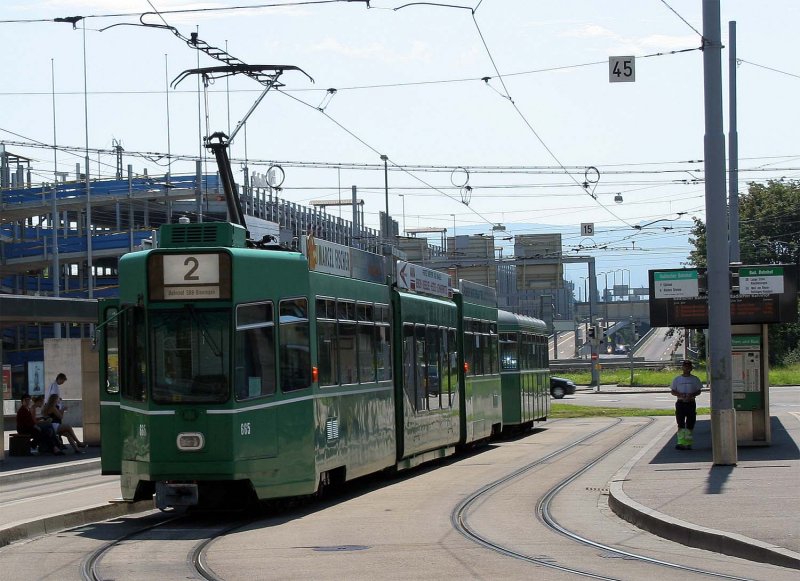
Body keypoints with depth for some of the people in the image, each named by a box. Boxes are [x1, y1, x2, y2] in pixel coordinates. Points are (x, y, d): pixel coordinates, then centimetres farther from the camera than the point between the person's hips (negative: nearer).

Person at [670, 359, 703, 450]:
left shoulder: (695, 379, 7)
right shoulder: (677, 379, 7)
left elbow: (698, 391, 7)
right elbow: (673, 391, 7)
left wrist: (692, 395, -13)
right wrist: (680, 395, -13)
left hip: (691, 403, 0)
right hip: (680, 403, 0)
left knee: (690, 424, 2)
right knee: (680, 424, -5)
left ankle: (688, 442, 8)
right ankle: (681, 442, -6)